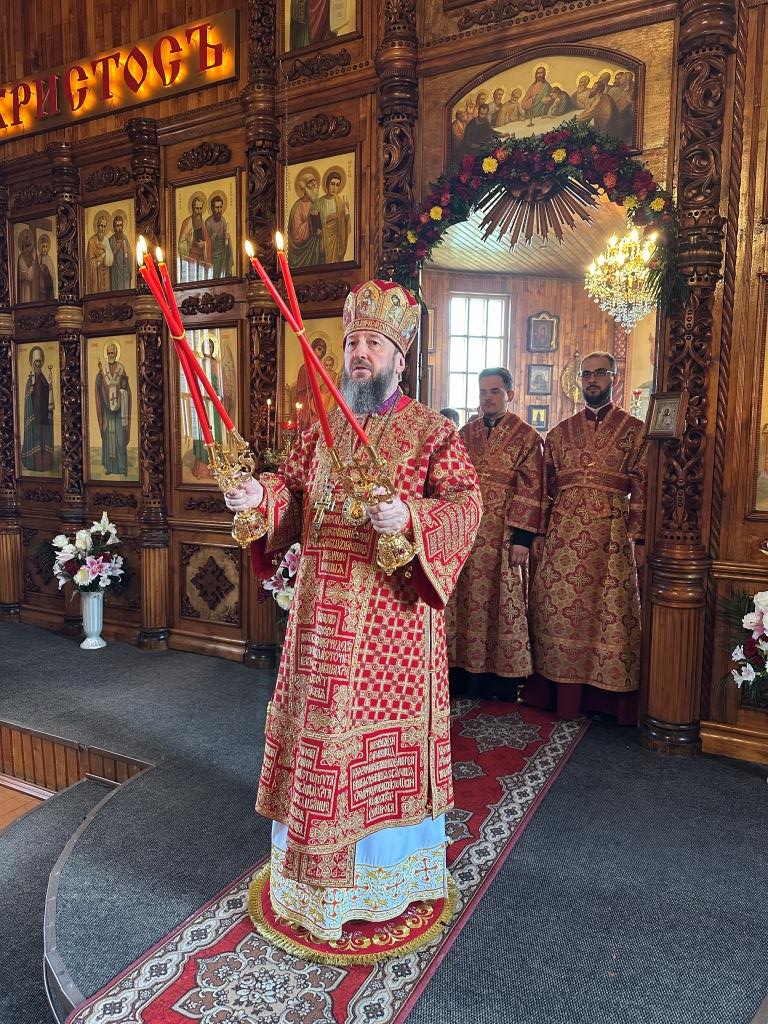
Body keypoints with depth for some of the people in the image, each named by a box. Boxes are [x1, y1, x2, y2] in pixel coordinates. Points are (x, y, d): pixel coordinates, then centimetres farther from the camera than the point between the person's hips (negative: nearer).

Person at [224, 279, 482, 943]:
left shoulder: (431, 431, -4)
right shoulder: (322, 427, 12)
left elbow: (466, 504, -13)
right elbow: (294, 491, 14)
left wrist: (409, 518, -31)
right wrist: (261, 494, -8)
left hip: (393, 611, -4)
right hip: (324, 609, 5)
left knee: (385, 729, 8)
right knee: (319, 729, 14)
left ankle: (387, 873, 31)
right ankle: (318, 867, 37)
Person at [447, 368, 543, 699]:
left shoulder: (526, 436, -1)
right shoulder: (465, 433, 12)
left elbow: (530, 491, -7)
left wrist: (522, 538, -13)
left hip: (502, 536, -4)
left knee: (502, 602, 2)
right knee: (463, 601, 7)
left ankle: (502, 677, 14)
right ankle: (462, 673, 18)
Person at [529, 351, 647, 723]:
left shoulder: (635, 430, 6)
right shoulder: (561, 432, 14)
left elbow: (642, 489, 0)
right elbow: (547, 487, 12)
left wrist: (640, 539, -8)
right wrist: (539, 534, 6)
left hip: (612, 532, -2)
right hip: (564, 534, 3)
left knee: (612, 610, 0)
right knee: (562, 608, 3)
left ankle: (619, 700, 13)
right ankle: (567, 699, 15)